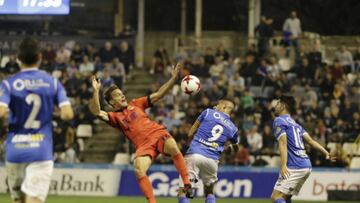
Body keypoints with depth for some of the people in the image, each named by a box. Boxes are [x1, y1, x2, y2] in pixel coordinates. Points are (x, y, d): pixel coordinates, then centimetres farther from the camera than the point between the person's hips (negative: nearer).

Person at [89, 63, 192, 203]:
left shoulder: (136, 104, 20)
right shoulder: (115, 117, 12)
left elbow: (158, 94, 20)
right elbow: (97, 112, -7)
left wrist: (173, 78, 11)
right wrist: (96, 91, -18)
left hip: (158, 134, 1)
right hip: (143, 145, -1)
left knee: (173, 147, -32)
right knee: (139, 171, -28)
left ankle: (187, 184, -26)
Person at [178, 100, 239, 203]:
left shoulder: (208, 112, 8)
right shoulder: (232, 128, 15)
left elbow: (190, 134, 10)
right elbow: (235, 148, 36)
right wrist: (230, 147, 59)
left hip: (194, 154, -3)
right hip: (212, 160, 3)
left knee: (183, 192, -3)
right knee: (210, 192, 25)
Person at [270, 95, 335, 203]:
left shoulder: (279, 121, -1)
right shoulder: (294, 123, 23)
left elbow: (283, 143, -13)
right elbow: (310, 140, 14)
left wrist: (283, 166, -22)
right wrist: (326, 153, 5)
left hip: (294, 167, -8)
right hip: (307, 166, 8)